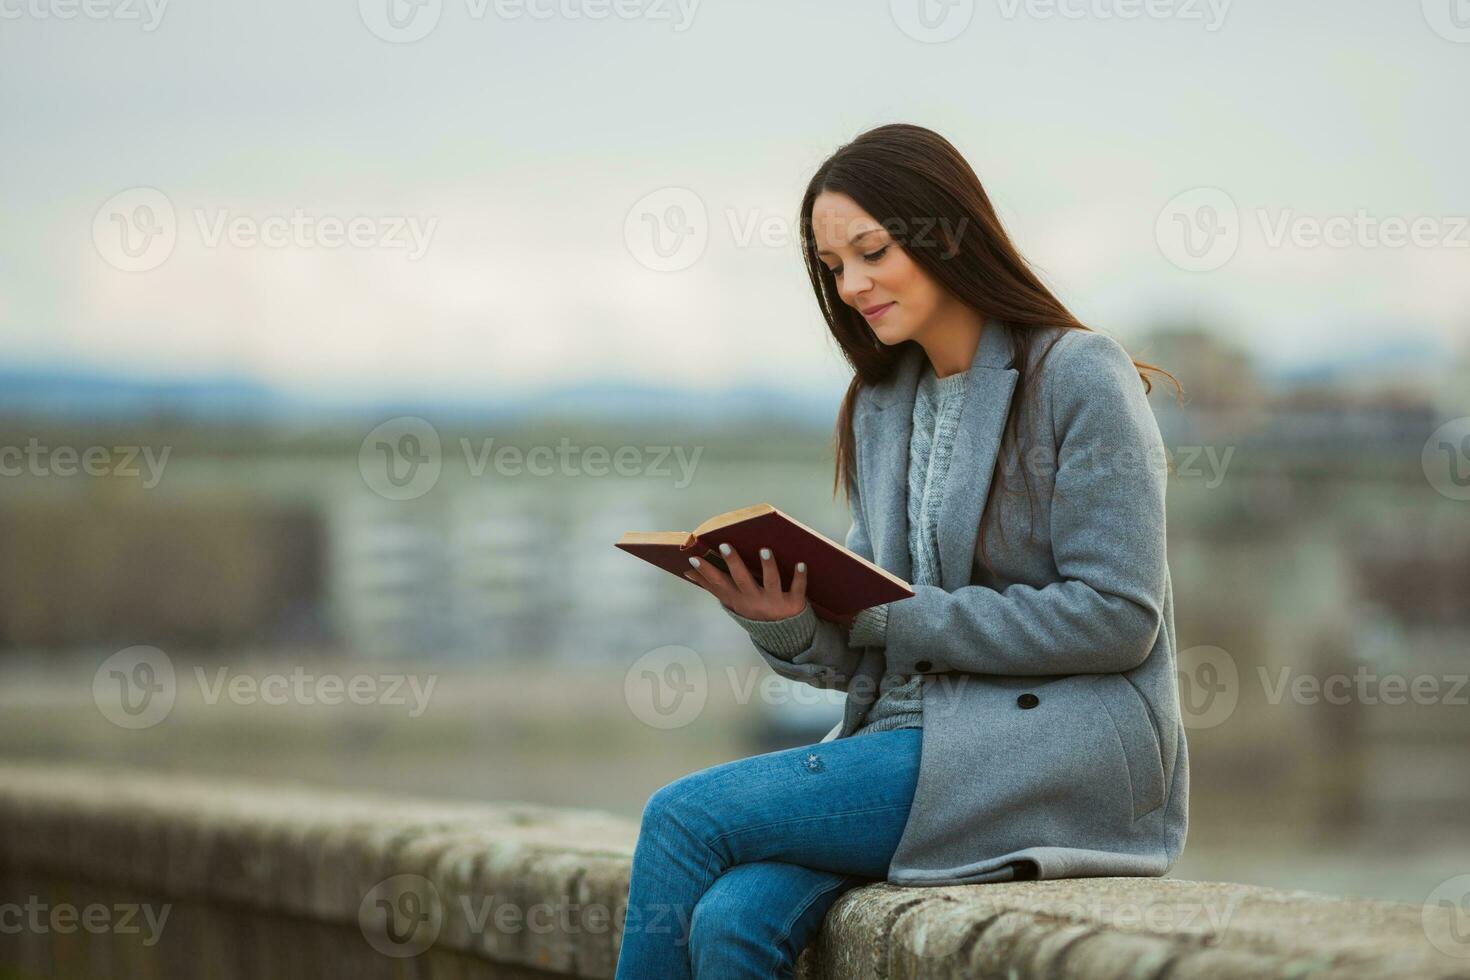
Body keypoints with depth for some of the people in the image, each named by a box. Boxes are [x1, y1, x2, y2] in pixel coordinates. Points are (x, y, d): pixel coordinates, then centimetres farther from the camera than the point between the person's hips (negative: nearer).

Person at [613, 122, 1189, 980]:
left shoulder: (1079, 377, -5)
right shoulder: (881, 407, 17)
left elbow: (1116, 617, -13)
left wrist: (895, 618, -14)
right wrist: (786, 622, -8)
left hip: (1061, 748, -6)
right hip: (914, 734, 6)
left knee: (685, 816, -18)